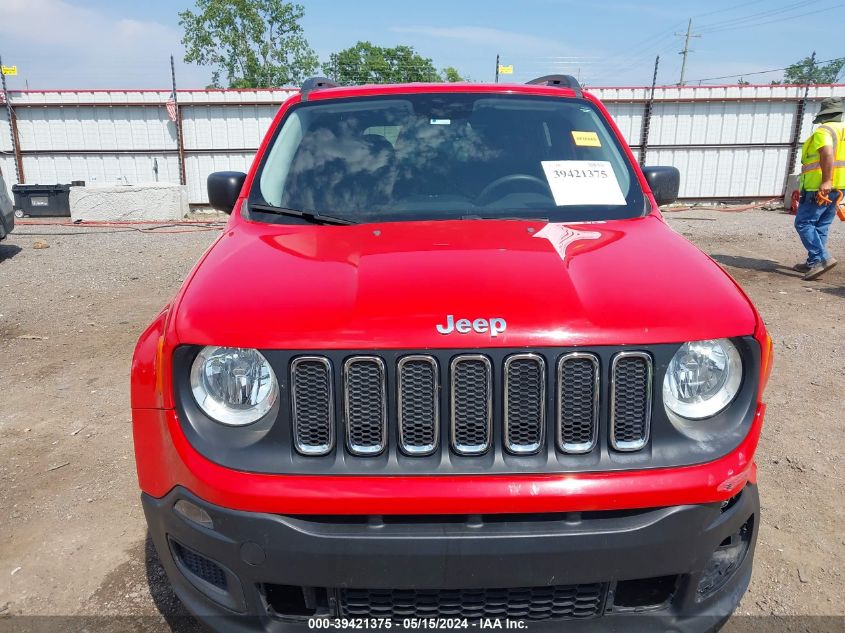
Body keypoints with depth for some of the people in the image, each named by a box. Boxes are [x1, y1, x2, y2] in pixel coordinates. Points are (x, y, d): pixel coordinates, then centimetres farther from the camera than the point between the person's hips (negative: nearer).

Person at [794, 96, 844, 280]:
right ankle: (813, 263, 17)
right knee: (821, 226, 14)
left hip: (820, 187, -9)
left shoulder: (824, 130, -9)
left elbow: (827, 153, -25)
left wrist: (826, 181, -30)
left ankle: (822, 258, -18)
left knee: (803, 223, -8)